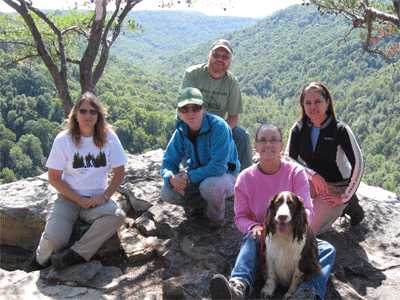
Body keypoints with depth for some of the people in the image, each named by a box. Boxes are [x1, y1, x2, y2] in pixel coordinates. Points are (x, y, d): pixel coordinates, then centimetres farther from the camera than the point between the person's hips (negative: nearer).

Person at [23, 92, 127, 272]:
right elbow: (54, 178, -3)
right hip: (67, 197, -1)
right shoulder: (63, 140, -5)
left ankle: (75, 255, -21)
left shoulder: (108, 137, -1)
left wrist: (104, 196, -12)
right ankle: (40, 261, 10)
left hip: (96, 198, 2)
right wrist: (80, 200, -13)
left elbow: (119, 172, 5)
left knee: (118, 216, -30)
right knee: (54, 239, -26)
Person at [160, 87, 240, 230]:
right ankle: (202, 204, 16)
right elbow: (169, 161, -3)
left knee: (209, 186, -40)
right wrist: (171, 178, -27)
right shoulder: (181, 131, -8)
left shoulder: (218, 126, -28)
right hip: (197, 173, 6)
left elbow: (218, 166, -32)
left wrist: (189, 176, -29)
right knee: (167, 193, -15)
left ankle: (217, 215, -3)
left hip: (225, 174, -5)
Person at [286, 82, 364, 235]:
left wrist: (345, 198, -17)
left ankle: (346, 205, 8)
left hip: (338, 187, -4)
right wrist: (312, 174, -27)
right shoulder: (299, 128, -8)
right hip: (314, 182, 5)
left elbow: (358, 164, -20)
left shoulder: (340, 130, -20)